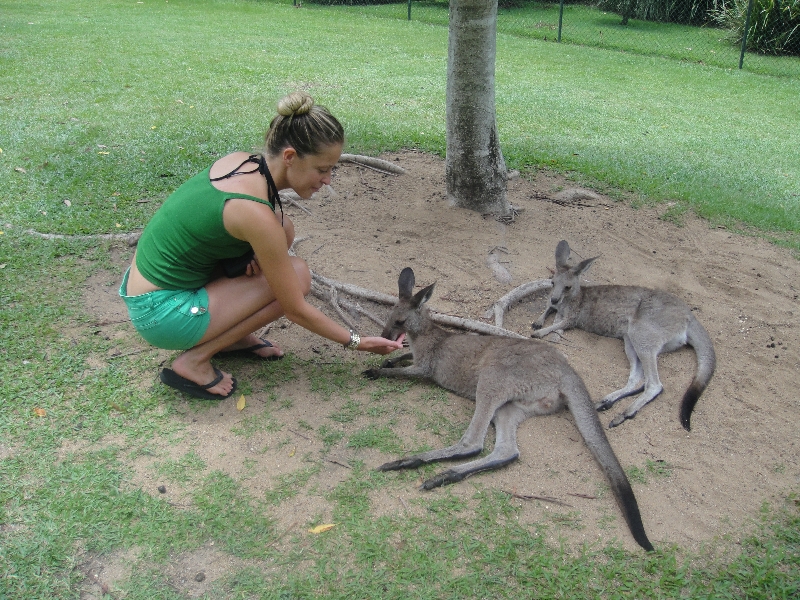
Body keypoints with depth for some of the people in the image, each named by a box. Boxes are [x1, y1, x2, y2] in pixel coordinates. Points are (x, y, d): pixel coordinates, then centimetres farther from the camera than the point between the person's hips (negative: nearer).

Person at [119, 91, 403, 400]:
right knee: (297, 276, -10)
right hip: (161, 314, -8)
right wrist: (356, 342, -5)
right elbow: (295, 309, -17)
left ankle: (233, 334, 15)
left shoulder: (238, 160, -4)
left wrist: (257, 254, -3)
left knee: (283, 228, 5)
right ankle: (195, 360, -4)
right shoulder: (255, 213, -27)